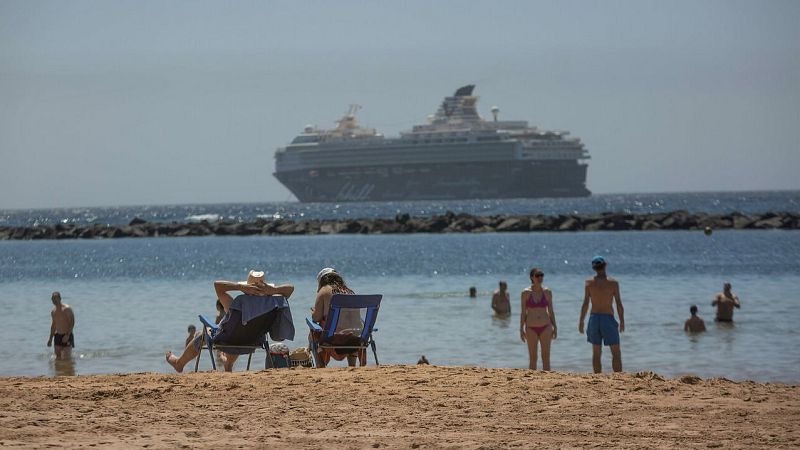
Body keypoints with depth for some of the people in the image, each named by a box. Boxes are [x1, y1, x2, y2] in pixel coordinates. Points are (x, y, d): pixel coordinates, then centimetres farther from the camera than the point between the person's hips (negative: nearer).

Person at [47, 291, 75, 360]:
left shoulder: (67, 309, -12)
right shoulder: (53, 311, 10)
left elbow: (72, 322, -16)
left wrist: (67, 335, -25)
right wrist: (50, 338, 19)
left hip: (67, 336, -6)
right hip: (57, 336, 6)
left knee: (66, 358, -7)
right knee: (58, 357, 5)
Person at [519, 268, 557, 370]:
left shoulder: (547, 292, 2)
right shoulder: (526, 293, -3)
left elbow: (550, 311, 8)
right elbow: (523, 312, -1)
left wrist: (554, 327, 4)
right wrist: (521, 329, -5)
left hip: (545, 327, 1)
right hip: (531, 328, -1)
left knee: (546, 358, 2)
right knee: (533, 358, 3)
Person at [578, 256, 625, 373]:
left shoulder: (589, 283, -1)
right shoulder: (613, 283, -6)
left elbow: (585, 303, -4)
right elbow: (619, 303, -6)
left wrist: (581, 321, 3)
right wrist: (622, 321, 4)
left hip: (594, 318, 3)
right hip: (608, 319, -3)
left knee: (596, 353, 10)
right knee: (616, 353, 1)